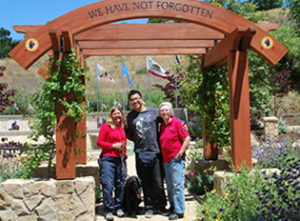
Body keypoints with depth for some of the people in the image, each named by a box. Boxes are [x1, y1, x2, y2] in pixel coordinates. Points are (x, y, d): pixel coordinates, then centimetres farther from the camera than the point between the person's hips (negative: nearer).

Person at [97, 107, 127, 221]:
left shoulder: (123, 127, 12)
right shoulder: (106, 126, -3)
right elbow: (99, 142, -4)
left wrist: (124, 151, 12)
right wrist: (113, 145, -12)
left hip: (121, 159, 5)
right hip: (108, 159, -5)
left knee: (120, 185, 8)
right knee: (108, 185, -5)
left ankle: (118, 207, 23)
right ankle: (108, 210, 6)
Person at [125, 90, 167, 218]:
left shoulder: (153, 111, 5)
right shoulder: (130, 116, 11)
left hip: (155, 152, -2)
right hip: (140, 154, 2)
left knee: (158, 183, 3)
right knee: (146, 184, 9)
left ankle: (160, 207, 19)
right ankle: (149, 207, 22)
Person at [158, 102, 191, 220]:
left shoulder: (176, 123, -5)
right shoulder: (162, 125, 14)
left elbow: (187, 139, -8)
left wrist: (180, 153, -12)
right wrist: (162, 157, 13)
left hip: (176, 159, -7)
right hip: (166, 160, 7)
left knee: (177, 185, -5)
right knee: (169, 186, 12)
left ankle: (179, 211, 0)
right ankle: (173, 207, 22)